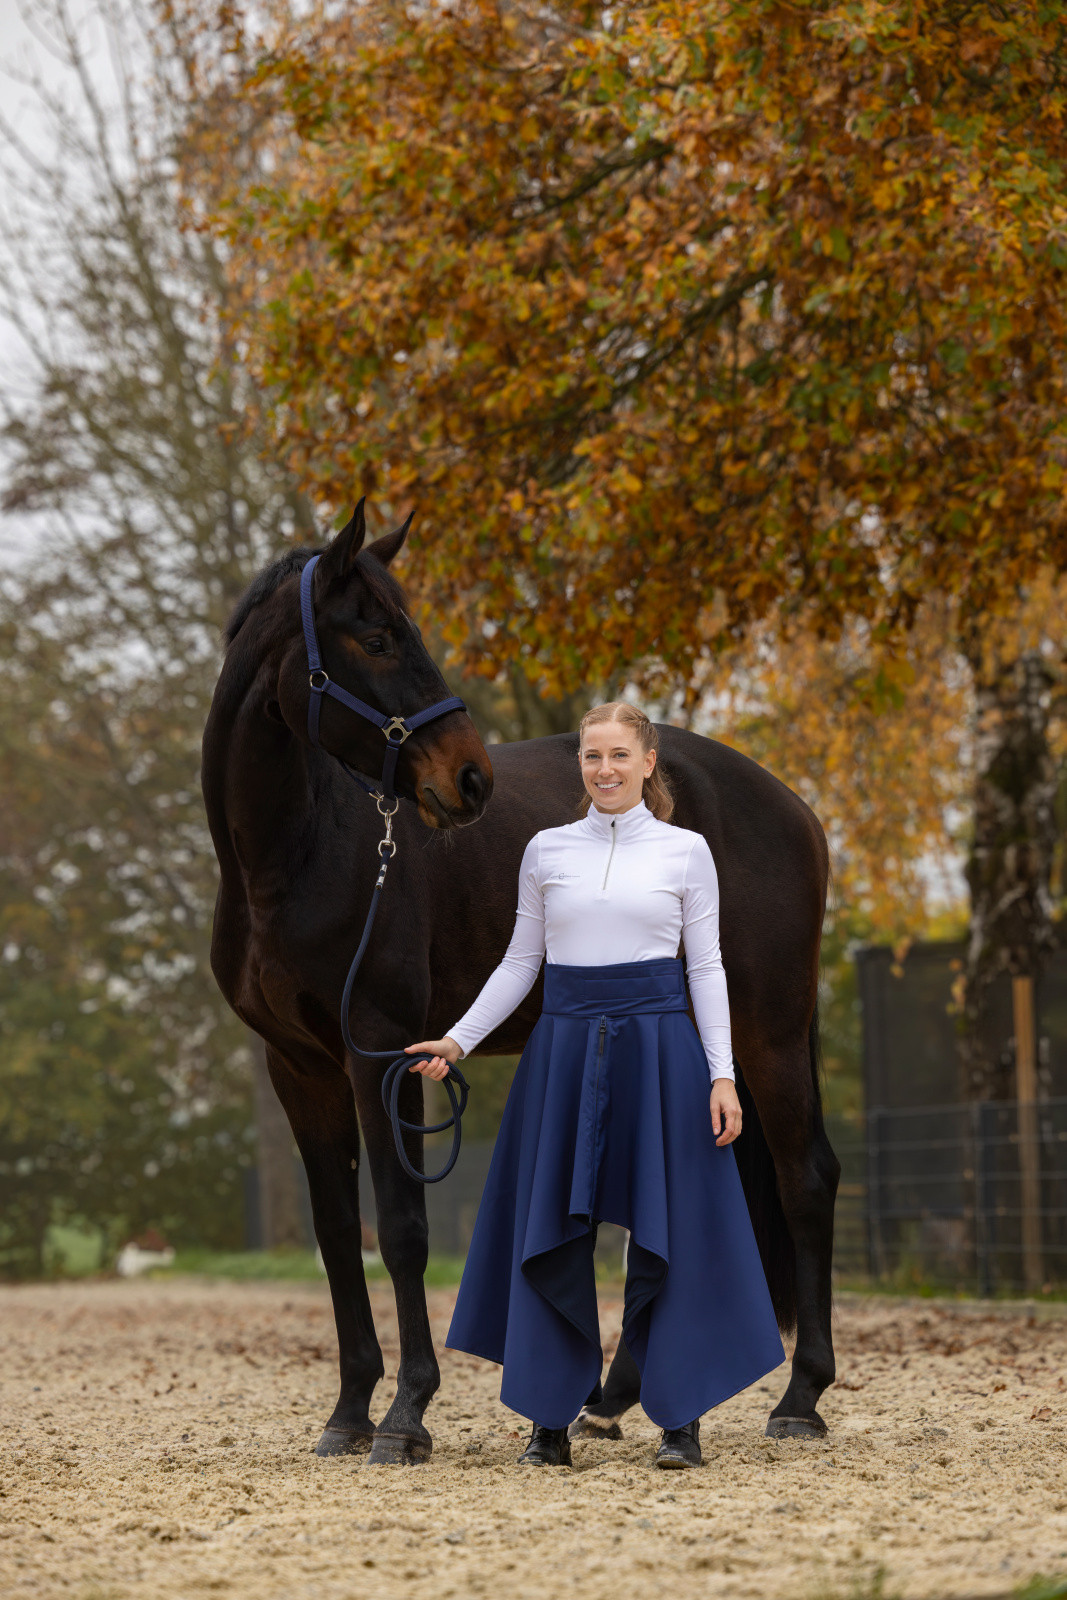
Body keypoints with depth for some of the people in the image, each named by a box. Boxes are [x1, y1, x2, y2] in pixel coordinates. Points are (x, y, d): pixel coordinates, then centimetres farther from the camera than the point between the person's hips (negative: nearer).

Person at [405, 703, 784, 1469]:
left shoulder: (685, 851, 3)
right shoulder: (547, 850, 7)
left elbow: (706, 967, 2)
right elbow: (520, 963, 10)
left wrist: (722, 1074, -5)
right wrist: (458, 1039, 0)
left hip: (657, 1047, -2)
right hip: (566, 1050, 2)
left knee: (668, 1234, -1)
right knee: (552, 1234, 3)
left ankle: (681, 1420, 7)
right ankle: (552, 1422, 11)